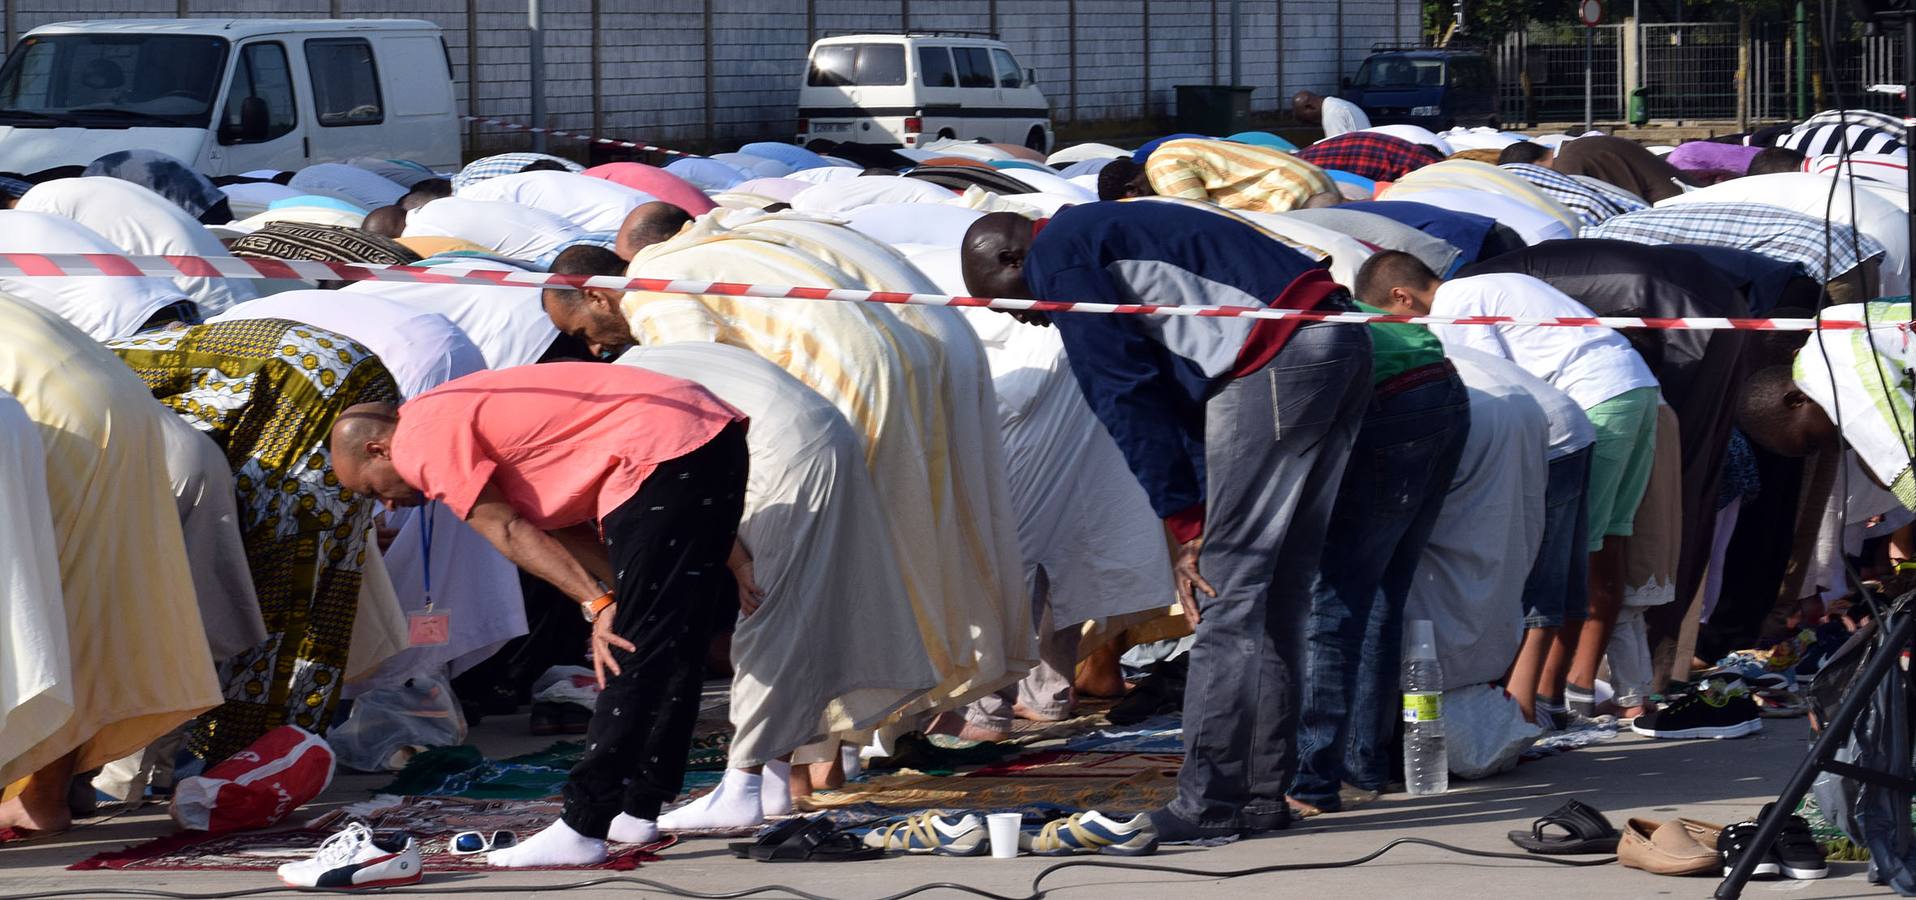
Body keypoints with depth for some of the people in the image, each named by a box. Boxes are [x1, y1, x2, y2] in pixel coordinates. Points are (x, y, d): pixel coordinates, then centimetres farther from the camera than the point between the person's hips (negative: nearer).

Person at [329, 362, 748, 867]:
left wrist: (598, 605, -9)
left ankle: (582, 830, -7)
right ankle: (638, 811, 24)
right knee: (670, 651, 15)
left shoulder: (420, 439, -2)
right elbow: (561, 524, 20)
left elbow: (509, 534, -7)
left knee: (634, 655, -8)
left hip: (663, 458, -10)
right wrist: (609, 604, 9)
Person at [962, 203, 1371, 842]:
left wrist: (1186, 525, -3)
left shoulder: (1056, 257, 1)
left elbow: (1123, 394, -5)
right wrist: (1199, 522, 19)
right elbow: (1177, 386, 27)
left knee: (1228, 590, -6)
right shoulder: (1101, 235, 31)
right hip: (1343, 349, 10)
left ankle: (1207, 805, -6)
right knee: (1278, 591, 13)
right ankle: (1262, 794, 15)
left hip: (1277, 361, -10)